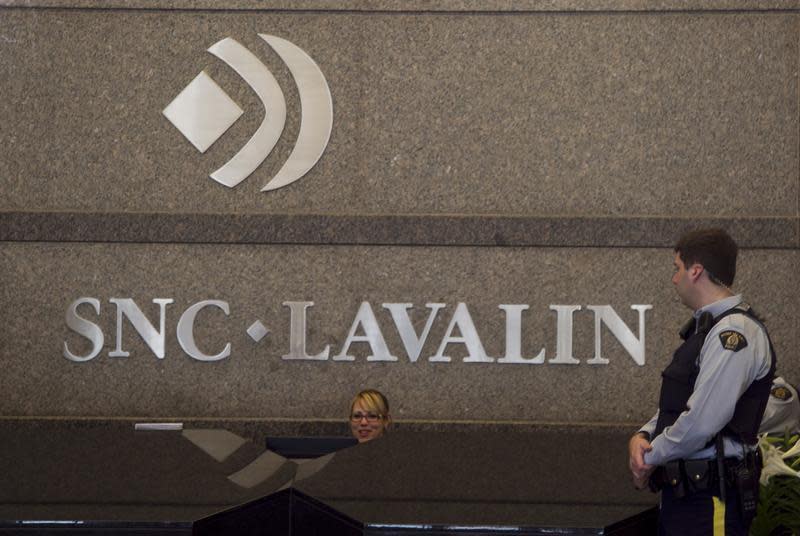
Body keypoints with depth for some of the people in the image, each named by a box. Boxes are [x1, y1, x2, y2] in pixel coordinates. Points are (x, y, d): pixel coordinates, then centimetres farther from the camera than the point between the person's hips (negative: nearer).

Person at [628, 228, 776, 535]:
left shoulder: (735, 333, -16)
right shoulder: (705, 328, 17)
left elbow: (701, 421, -22)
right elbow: (675, 406, 22)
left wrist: (651, 458, -9)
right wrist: (643, 437, 3)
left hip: (711, 496, -9)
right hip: (681, 492, 9)